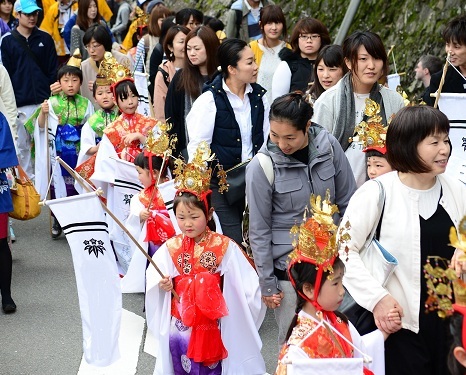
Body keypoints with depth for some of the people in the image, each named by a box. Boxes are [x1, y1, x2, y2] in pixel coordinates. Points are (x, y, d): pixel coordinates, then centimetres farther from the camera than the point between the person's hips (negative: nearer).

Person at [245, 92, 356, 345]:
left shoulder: (329, 147, -6)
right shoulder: (261, 167, -14)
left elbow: (348, 203, 6)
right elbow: (259, 231, -6)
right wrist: (267, 284, -3)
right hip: (288, 267, -3)